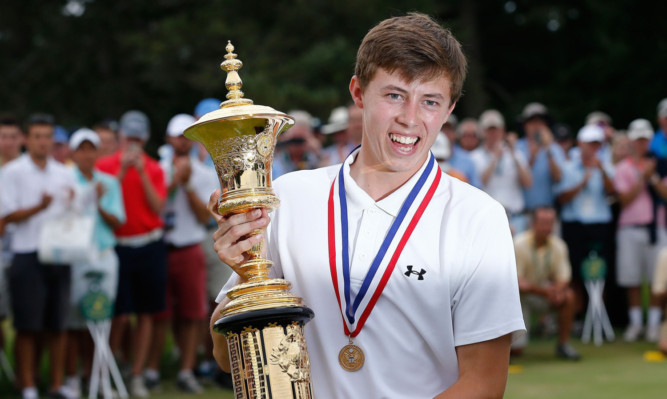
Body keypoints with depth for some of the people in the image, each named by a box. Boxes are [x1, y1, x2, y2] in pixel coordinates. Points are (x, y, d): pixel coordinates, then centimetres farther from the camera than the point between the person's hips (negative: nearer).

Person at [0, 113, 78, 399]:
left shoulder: (64, 174, 14)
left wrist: (73, 204, -5)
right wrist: (39, 207, -19)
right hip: (28, 255, -4)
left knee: (58, 324, 5)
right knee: (27, 325, -2)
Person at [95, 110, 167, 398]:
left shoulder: (154, 169, 7)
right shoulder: (104, 166, 2)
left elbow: (158, 206, -5)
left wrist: (142, 172, -12)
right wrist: (122, 171, -14)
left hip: (150, 247, 2)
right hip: (118, 246, -2)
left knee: (146, 314, 3)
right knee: (120, 315, -6)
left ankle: (137, 376, 11)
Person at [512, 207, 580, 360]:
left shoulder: (558, 246, -6)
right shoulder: (519, 245, -19)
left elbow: (563, 279, -8)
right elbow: (516, 283, -21)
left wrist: (557, 290, -32)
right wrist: (543, 291, -34)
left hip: (543, 292, 4)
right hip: (520, 296, -4)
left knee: (568, 296, -27)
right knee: (515, 349, -15)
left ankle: (563, 344, -12)